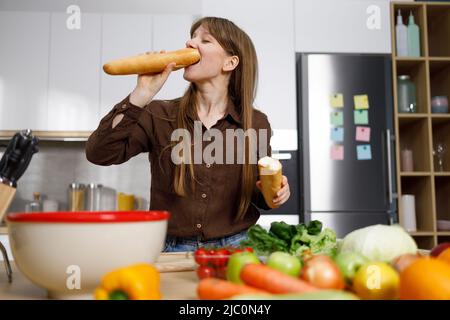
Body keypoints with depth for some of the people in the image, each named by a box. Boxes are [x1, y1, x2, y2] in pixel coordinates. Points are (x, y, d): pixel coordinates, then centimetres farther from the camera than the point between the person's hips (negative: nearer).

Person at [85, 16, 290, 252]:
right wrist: (142, 94, -16)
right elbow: (98, 153, -12)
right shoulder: (159, 115, 0)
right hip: (170, 250, -1)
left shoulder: (256, 124, 1)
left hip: (232, 249, 1)